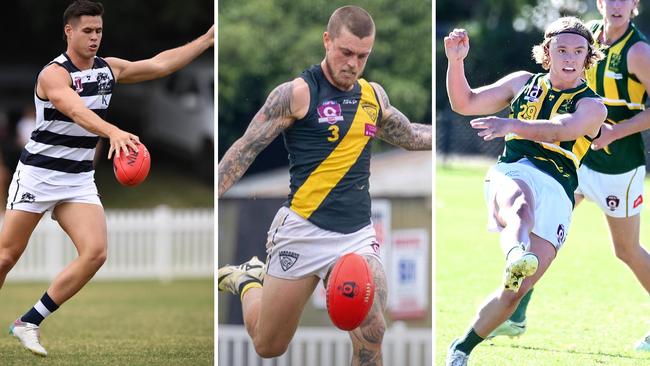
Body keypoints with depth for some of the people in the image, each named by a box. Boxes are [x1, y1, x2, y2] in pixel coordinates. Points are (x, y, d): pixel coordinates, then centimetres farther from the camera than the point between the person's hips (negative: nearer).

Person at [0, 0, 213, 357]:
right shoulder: (54, 74, -18)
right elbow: (78, 111, -36)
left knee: (95, 252, -14)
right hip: (39, 173, -6)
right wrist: (113, 132, -53)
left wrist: (207, 39, 4)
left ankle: (29, 323, -5)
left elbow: (159, 64, 9)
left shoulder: (109, 69, 5)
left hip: (79, 179, 6)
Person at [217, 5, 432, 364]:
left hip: (358, 236, 4)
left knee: (370, 332, -17)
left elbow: (410, 136, 27)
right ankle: (247, 282, 40)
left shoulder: (373, 95, 9)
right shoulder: (297, 93, -9)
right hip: (304, 233, -4)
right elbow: (245, 148, -6)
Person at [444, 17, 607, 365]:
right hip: (513, 173, 1)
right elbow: (464, 103, 22)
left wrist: (509, 124, -30)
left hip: (556, 194, 0)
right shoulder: (524, 83, 21)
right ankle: (515, 258, -74)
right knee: (520, 209, -40)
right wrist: (456, 61, 4)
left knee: (513, 293, -10)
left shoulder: (592, 107, 10)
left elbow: (559, 130, -12)